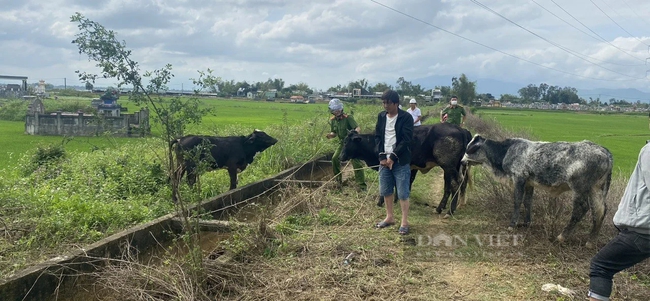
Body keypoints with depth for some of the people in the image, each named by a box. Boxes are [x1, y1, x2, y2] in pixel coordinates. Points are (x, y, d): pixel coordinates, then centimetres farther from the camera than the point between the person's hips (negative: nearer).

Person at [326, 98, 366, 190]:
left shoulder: (348, 118, -19)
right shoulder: (332, 120, 0)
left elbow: (358, 128, -26)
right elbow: (334, 133, 10)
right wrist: (330, 135, -13)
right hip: (342, 142, 6)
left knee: (356, 162, -11)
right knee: (335, 158, -8)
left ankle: (362, 185, -5)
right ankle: (338, 180, 12)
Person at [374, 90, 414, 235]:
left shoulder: (406, 117, -9)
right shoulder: (381, 116, 7)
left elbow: (406, 140, -14)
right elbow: (377, 137, 7)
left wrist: (393, 157, -16)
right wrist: (382, 156, -5)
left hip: (400, 161, -5)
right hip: (384, 159, 5)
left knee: (403, 193, -1)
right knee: (385, 191, 12)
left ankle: (404, 222, 10)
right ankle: (389, 217, 28)